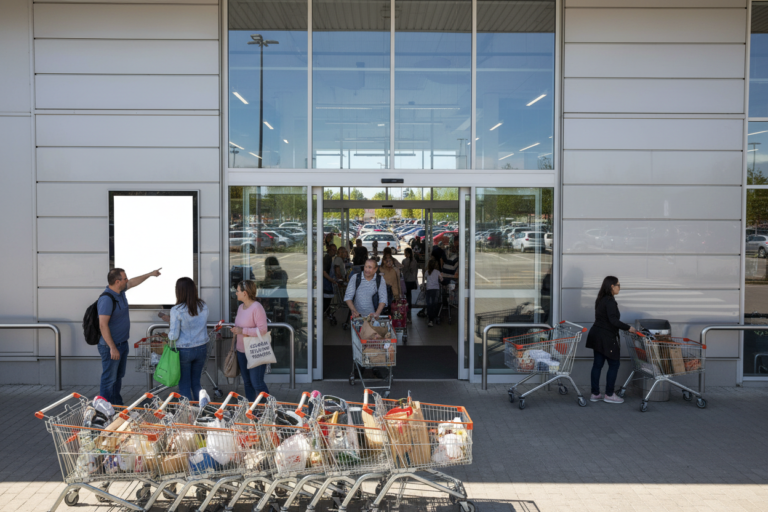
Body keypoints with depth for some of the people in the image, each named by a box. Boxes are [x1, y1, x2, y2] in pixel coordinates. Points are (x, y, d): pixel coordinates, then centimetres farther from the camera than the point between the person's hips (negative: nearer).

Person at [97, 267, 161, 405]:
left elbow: (133, 282, 26)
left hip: (123, 343, 10)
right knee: (109, 380, -3)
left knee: (118, 377, 19)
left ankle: (118, 405, 30)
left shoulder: (120, 291, 4)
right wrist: (112, 348, -27)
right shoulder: (106, 299, -24)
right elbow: (103, 325, -26)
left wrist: (150, 274, 35)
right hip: (111, 347, -10)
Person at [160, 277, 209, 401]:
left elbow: (174, 336, -16)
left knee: (184, 385, 11)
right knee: (196, 383, 18)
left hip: (184, 351, -4)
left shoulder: (176, 310, -17)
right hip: (201, 349, 4)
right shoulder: (203, 307, -4)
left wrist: (168, 335, 8)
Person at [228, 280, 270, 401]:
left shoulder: (257, 308, -16)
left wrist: (242, 331, -23)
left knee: (257, 383, -7)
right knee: (247, 382, 14)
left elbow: (262, 329, -23)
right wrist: (235, 329, 8)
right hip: (242, 351, 9)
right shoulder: (241, 307, 12)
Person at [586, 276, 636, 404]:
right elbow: (613, 320, -23)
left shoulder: (601, 300, 13)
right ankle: (609, 395, 5)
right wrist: (628, 328, -14)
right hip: (606, 338, -9)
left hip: (597, 335, 9)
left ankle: (595, 394, 14)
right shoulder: (610, 301, -16)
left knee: (598, 364, 10)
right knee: (614, 364, 1)